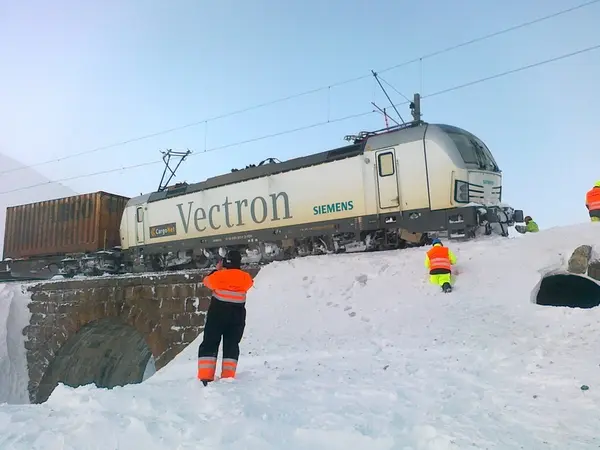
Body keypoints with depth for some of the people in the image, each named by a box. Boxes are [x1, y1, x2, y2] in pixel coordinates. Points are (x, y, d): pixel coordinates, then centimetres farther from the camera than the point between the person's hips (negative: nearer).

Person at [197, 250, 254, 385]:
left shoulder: (218, 275, -11)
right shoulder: (246, 278, -4)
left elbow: (206, 281, 9)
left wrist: (217, 270, 20)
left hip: (217, 315, -2)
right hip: (237, 317, 2)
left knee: (209, 344, 6)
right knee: (231, 345, 10)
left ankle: (205, 377, -2)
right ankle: (228, 377, 3)